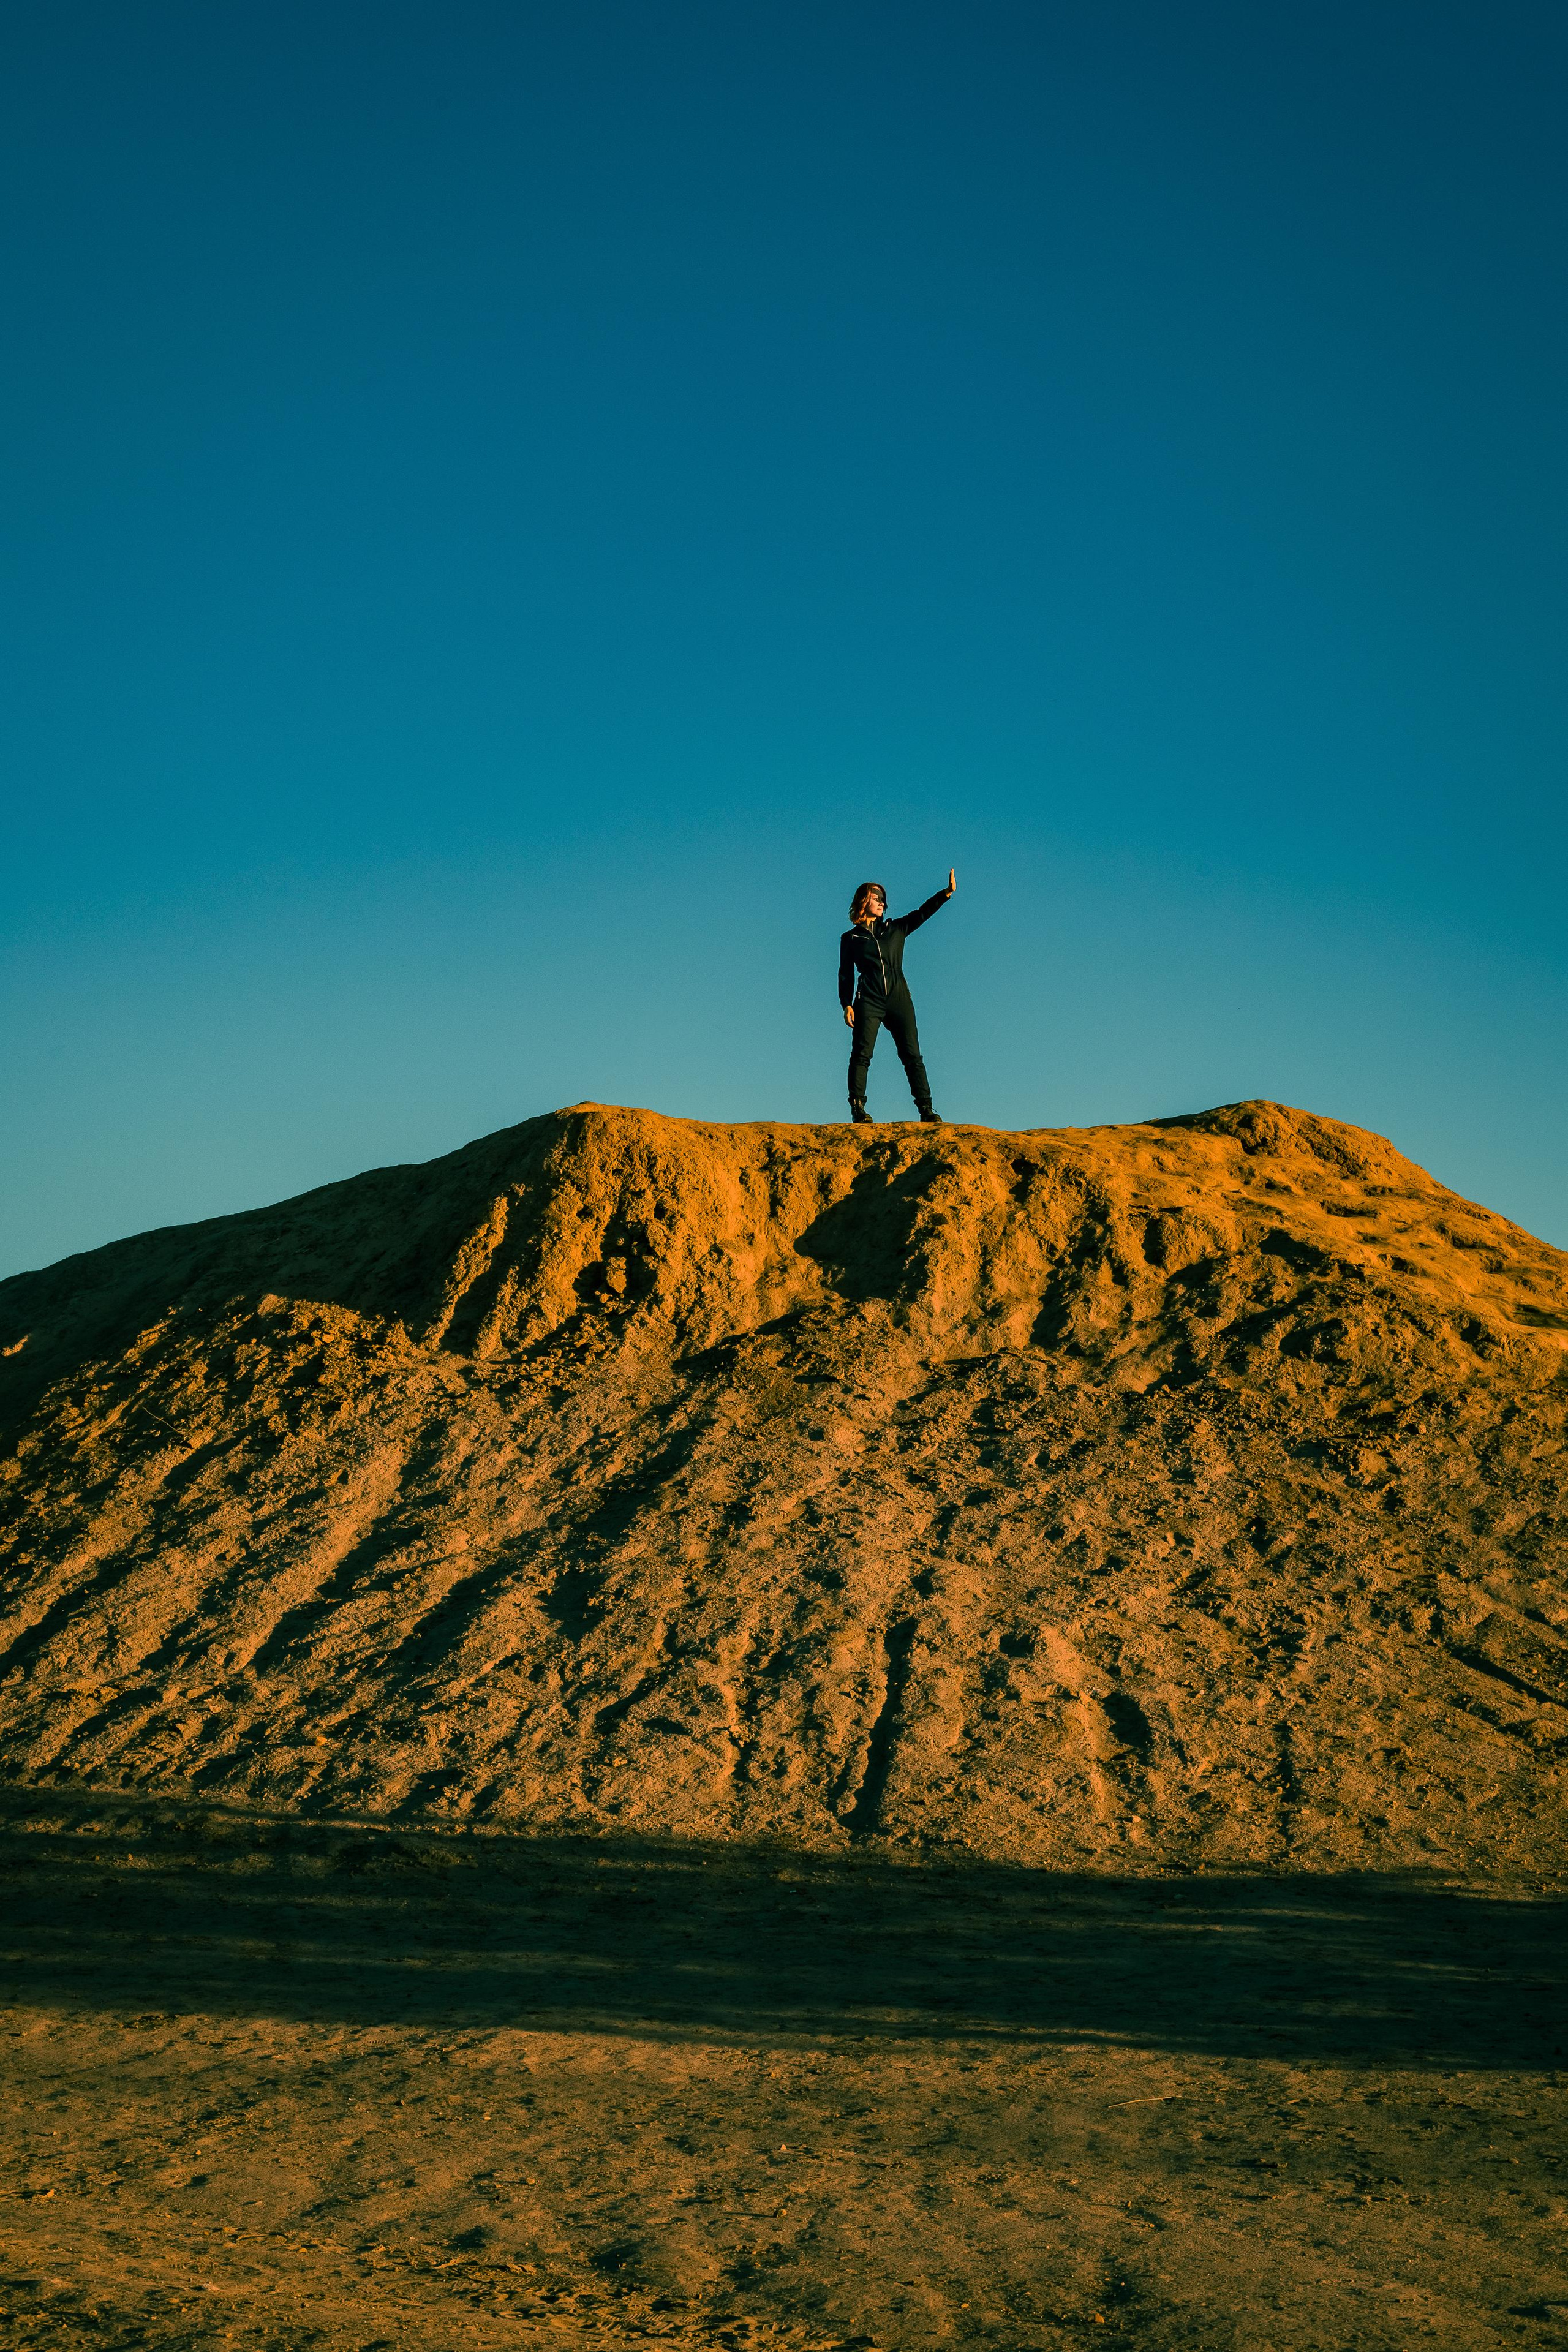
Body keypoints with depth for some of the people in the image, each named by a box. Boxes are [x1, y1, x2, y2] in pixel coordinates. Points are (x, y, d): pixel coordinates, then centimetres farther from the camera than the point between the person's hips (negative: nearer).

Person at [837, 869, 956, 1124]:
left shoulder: (895, 930, 15)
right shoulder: (851, 939, 10)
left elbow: (922, 914, 4)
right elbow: (846, 975, 8)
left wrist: (947, 892, -9)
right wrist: (847, 1005, -4)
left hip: (899, 1000, 2)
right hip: (869, 1002, -2)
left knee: (912, 1055, -3)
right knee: (861, 1055, -10)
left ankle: (926, 1109, -5)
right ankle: (858, 1108, -9)